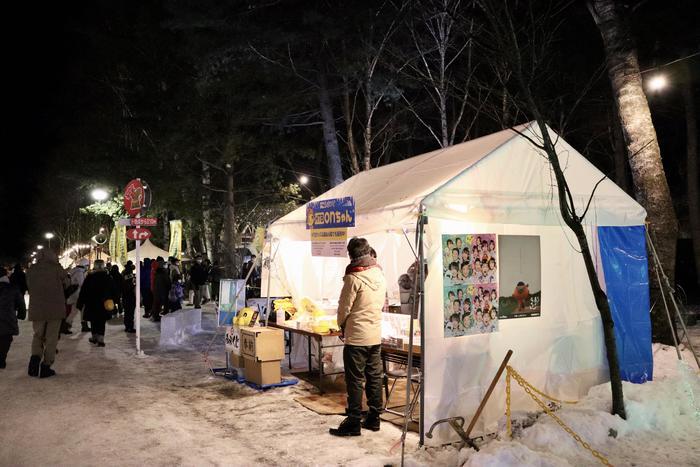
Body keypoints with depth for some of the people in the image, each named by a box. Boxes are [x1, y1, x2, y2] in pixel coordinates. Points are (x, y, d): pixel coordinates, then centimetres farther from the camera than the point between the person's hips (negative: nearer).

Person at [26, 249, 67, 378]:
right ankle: (46, 366, 7)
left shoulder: (31, 271, 1)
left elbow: (29, 289, 9)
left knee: (38, 335, 19)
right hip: (55, 308, -3)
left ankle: (35, 357, -3)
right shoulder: (57, 269, -10)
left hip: (36, 309, 3)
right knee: (51, 338, 6)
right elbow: (66, 284, 3)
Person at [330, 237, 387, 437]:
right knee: (374, 377, 14)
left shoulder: (353, 278, -16)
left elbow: (344, 308, -11)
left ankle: (353, 423, 7)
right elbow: (382, 304, 10)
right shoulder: (380, 275, 5)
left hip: (356, 337, -7)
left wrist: (342, 325, 7)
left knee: (355, 380, 1)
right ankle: (373, 418, 23)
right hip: (376, 335, 7)